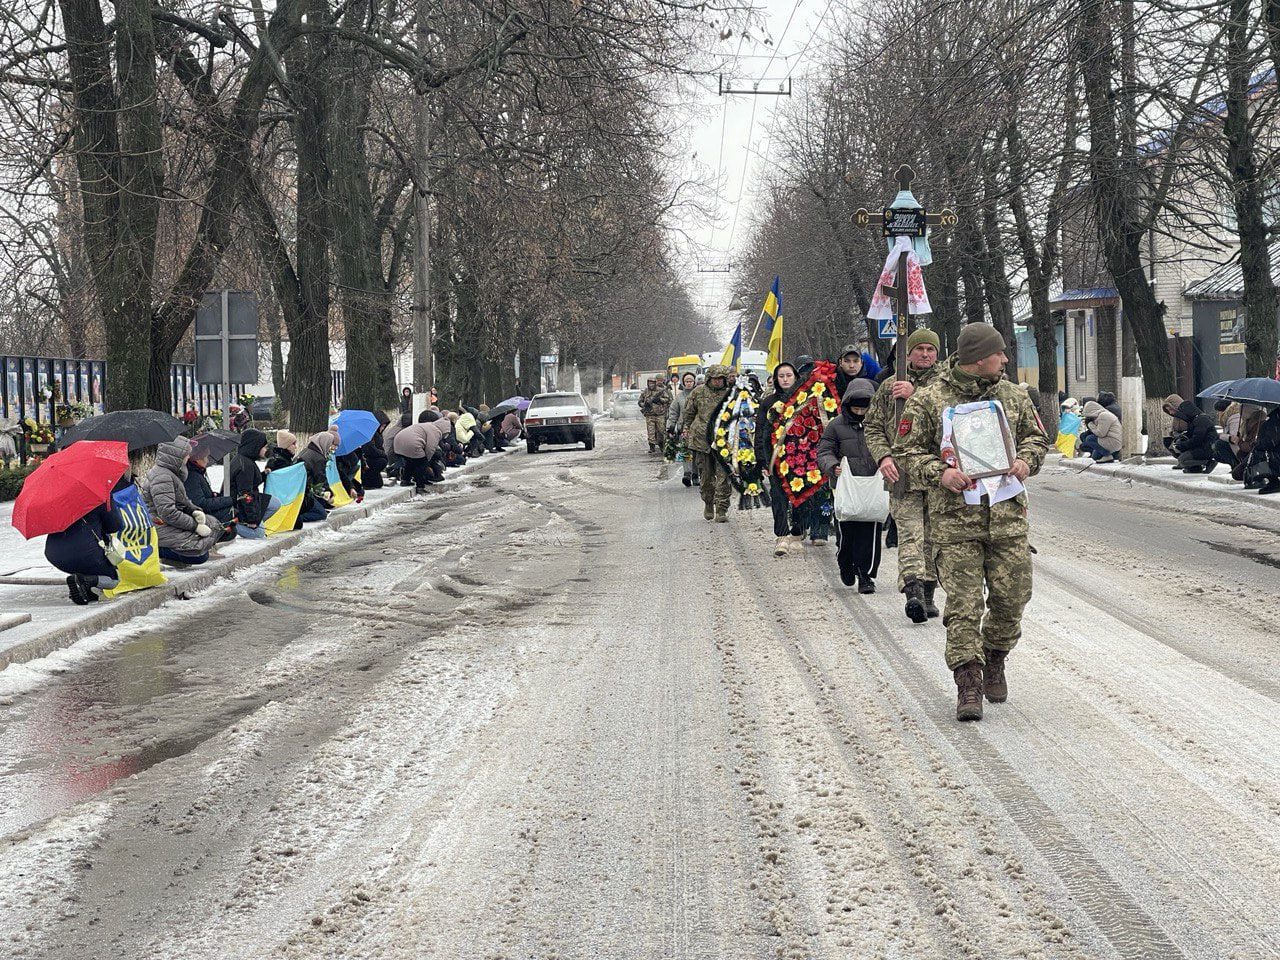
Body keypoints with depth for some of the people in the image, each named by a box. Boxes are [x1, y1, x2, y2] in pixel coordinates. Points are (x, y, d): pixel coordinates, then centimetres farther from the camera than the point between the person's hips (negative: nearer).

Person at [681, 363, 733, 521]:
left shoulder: (730, 394, 1)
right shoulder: (699, 391, 5)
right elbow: (688, 412, 16)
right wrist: (685, 428, 11)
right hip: (702, 439, 2)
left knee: (723, 476, -8)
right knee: (706, 475, 11)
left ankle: (721, 510, -6)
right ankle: (708, 504, 30)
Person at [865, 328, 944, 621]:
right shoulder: (889, 387, 13)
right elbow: (874, 427, 11)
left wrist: (916, 393, -19)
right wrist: (883, 456, -6)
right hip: (903, 474, -1)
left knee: (934, 536, 7)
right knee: (910, 534, -14)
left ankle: (928, 593, 18)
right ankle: (913, 591, -27)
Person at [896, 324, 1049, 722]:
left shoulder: (1012, 396, 12)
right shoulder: (927, 401, -1)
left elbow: (1036, 436, 22)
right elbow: (907, 450, 1)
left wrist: (1026, 460, 1)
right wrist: (940, 473, -15)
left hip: (1007, 514, 4)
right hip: (955, 517, -4)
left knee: (1011, 599, 6)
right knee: (963, 604, -7)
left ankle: (994, 660, 32)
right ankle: (968, 682, -4)